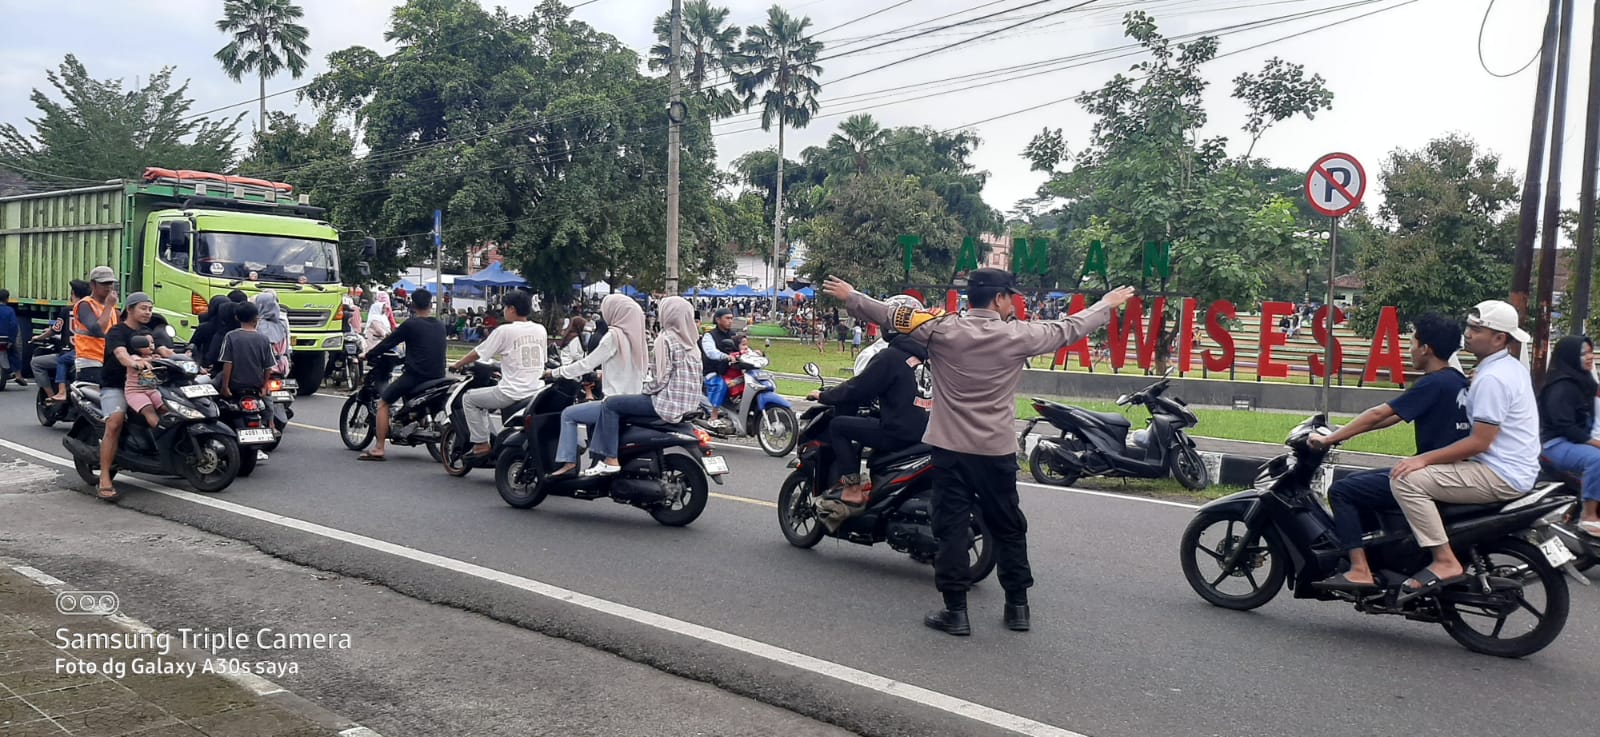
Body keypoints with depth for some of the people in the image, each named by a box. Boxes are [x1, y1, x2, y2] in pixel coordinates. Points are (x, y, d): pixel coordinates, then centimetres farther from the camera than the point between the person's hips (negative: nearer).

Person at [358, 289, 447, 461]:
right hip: (437, 376, 6)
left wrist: (367, 355, 13)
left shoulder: (411, 324, -7)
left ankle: (378, 449, -4)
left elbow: (388, 342, -1)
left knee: (383, 402, 5)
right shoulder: (440, 326, 11)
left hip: (415, 374, -6)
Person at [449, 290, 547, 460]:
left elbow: (477, 353, -1)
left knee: (469, 399, 11)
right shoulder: (540, 330, 8)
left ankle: (481, 443, 5)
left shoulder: (505, 331, -7)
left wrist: (457, 365, 17)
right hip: (536, 392, 7)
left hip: (513, 393, -7)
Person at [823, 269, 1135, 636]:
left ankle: (955, 611, 5)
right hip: (997, 451, 1)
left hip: (950, 448, 0)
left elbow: (892, 315, 3)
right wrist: (1108, 304, 24)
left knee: (952, 528, 4)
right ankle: (1017, 605, 22)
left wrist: (850, 297, 17)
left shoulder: (941, 329, -6)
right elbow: (1070, 329, 7)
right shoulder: (1018, 335, -5)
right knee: (1008, 528, 14)